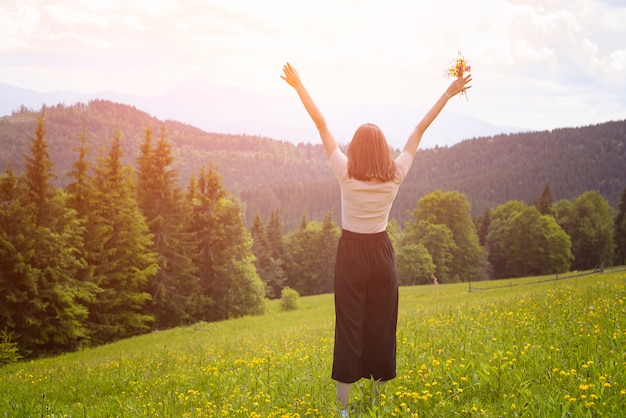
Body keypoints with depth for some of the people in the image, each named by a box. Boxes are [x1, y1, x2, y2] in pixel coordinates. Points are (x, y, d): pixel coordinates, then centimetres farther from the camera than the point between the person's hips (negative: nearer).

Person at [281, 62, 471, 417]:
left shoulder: (346, 173, -12)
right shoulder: (396, 175, -7)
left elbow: (322, 124, -8)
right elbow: (420, 131, -1)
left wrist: (299, 85, -2)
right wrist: (448, 95, 8)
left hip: (351, 253, -2)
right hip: (382, 253, 2)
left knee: (349, 326, 1)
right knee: (382, 326, 10)